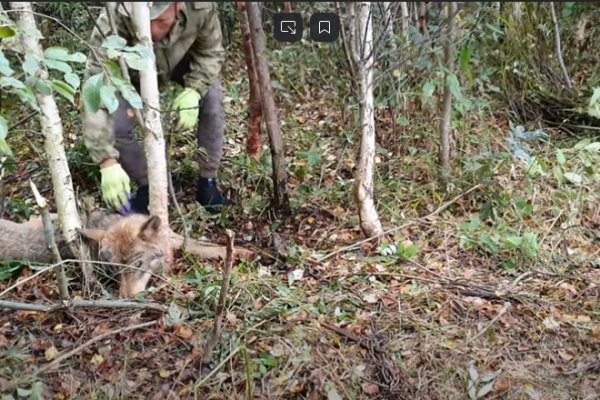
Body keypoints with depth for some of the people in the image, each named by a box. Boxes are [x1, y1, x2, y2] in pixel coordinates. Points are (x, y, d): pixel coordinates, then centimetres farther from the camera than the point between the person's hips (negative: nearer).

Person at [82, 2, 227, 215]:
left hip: (181, 60, 2)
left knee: (211, 98, -19)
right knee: (116, 126, -22)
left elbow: (211, 51, -18)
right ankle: (147, 187, 6)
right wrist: (108, 162, -53)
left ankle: (208, 181, 1)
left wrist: (193, 90, -36)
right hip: (129, 72, -2)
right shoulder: (112, 24, -45)